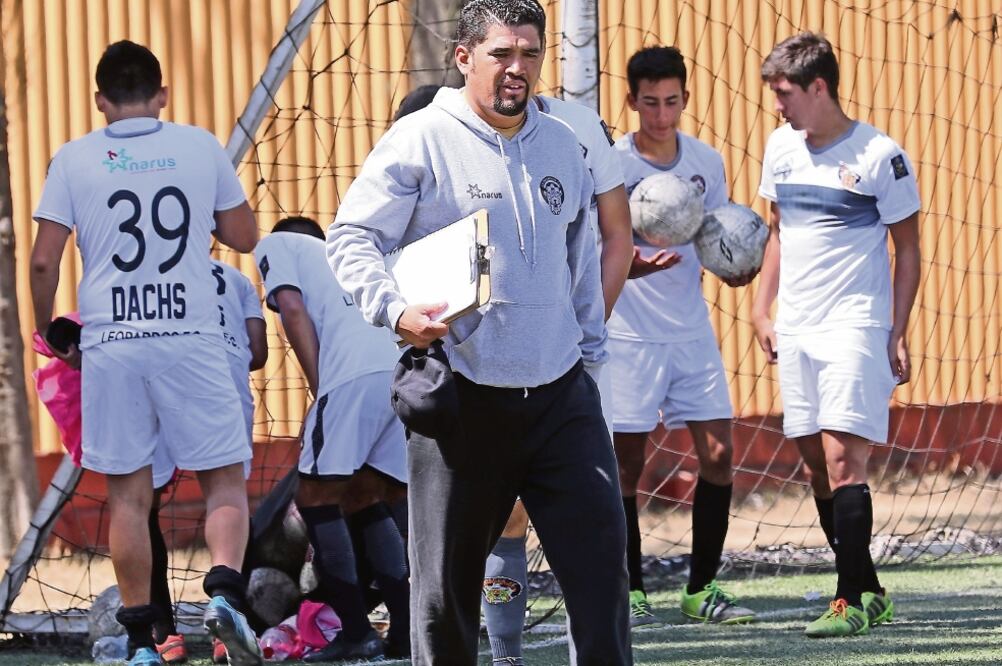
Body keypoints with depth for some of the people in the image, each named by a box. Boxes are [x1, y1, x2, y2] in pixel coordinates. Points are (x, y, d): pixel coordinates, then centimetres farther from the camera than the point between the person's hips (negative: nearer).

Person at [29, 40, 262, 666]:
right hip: (191, 338, 0)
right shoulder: (201, 147, 4)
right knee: (224, 479, 7)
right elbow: (245, 237, 11)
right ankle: (224, 588, -16)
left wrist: (49, 331, 13)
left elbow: (44, 261, -2)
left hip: (110, 344, 0)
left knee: (129, 495, 6)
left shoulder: (74, 160, 2)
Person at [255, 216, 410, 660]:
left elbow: (292, 308, 3)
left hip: (359, 373, -7)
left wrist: (319, 388, 1)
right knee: (364, 499, 16)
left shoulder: (277, 246, 21)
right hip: (410, 370, 7)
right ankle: (406, 630, 9)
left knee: (316, 496, 2)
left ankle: (356, 632, -4)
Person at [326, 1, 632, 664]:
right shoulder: (421, 140, -4)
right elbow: (351, 236, -5)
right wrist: (395, 310, -21)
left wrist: (590, 353, 21)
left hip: (559, 393, 4)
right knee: (447, 582, 3)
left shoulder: (562, 144, 12)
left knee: (601, 559, -2)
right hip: (460, 398, -4)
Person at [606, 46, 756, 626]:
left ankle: (703, 589, 8)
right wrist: (629, 266, -28)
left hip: (693, 332, 4)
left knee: (718, 453, -2)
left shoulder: (706, 162, 5)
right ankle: (631, 591, 9)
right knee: (627, 464, -2)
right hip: (629, 333, -4)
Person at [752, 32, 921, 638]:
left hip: (856, 327, -7)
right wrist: (763, 309, 15)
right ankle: (868, 591, 16)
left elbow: (908, 249, -3)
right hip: (795, 331, 7)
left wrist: (898, 335, -7)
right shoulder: (782, 149, 10)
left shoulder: (880, 156, -8)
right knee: (820, 466, 7)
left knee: (842, 460, -14)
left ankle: (855, 600, -13)